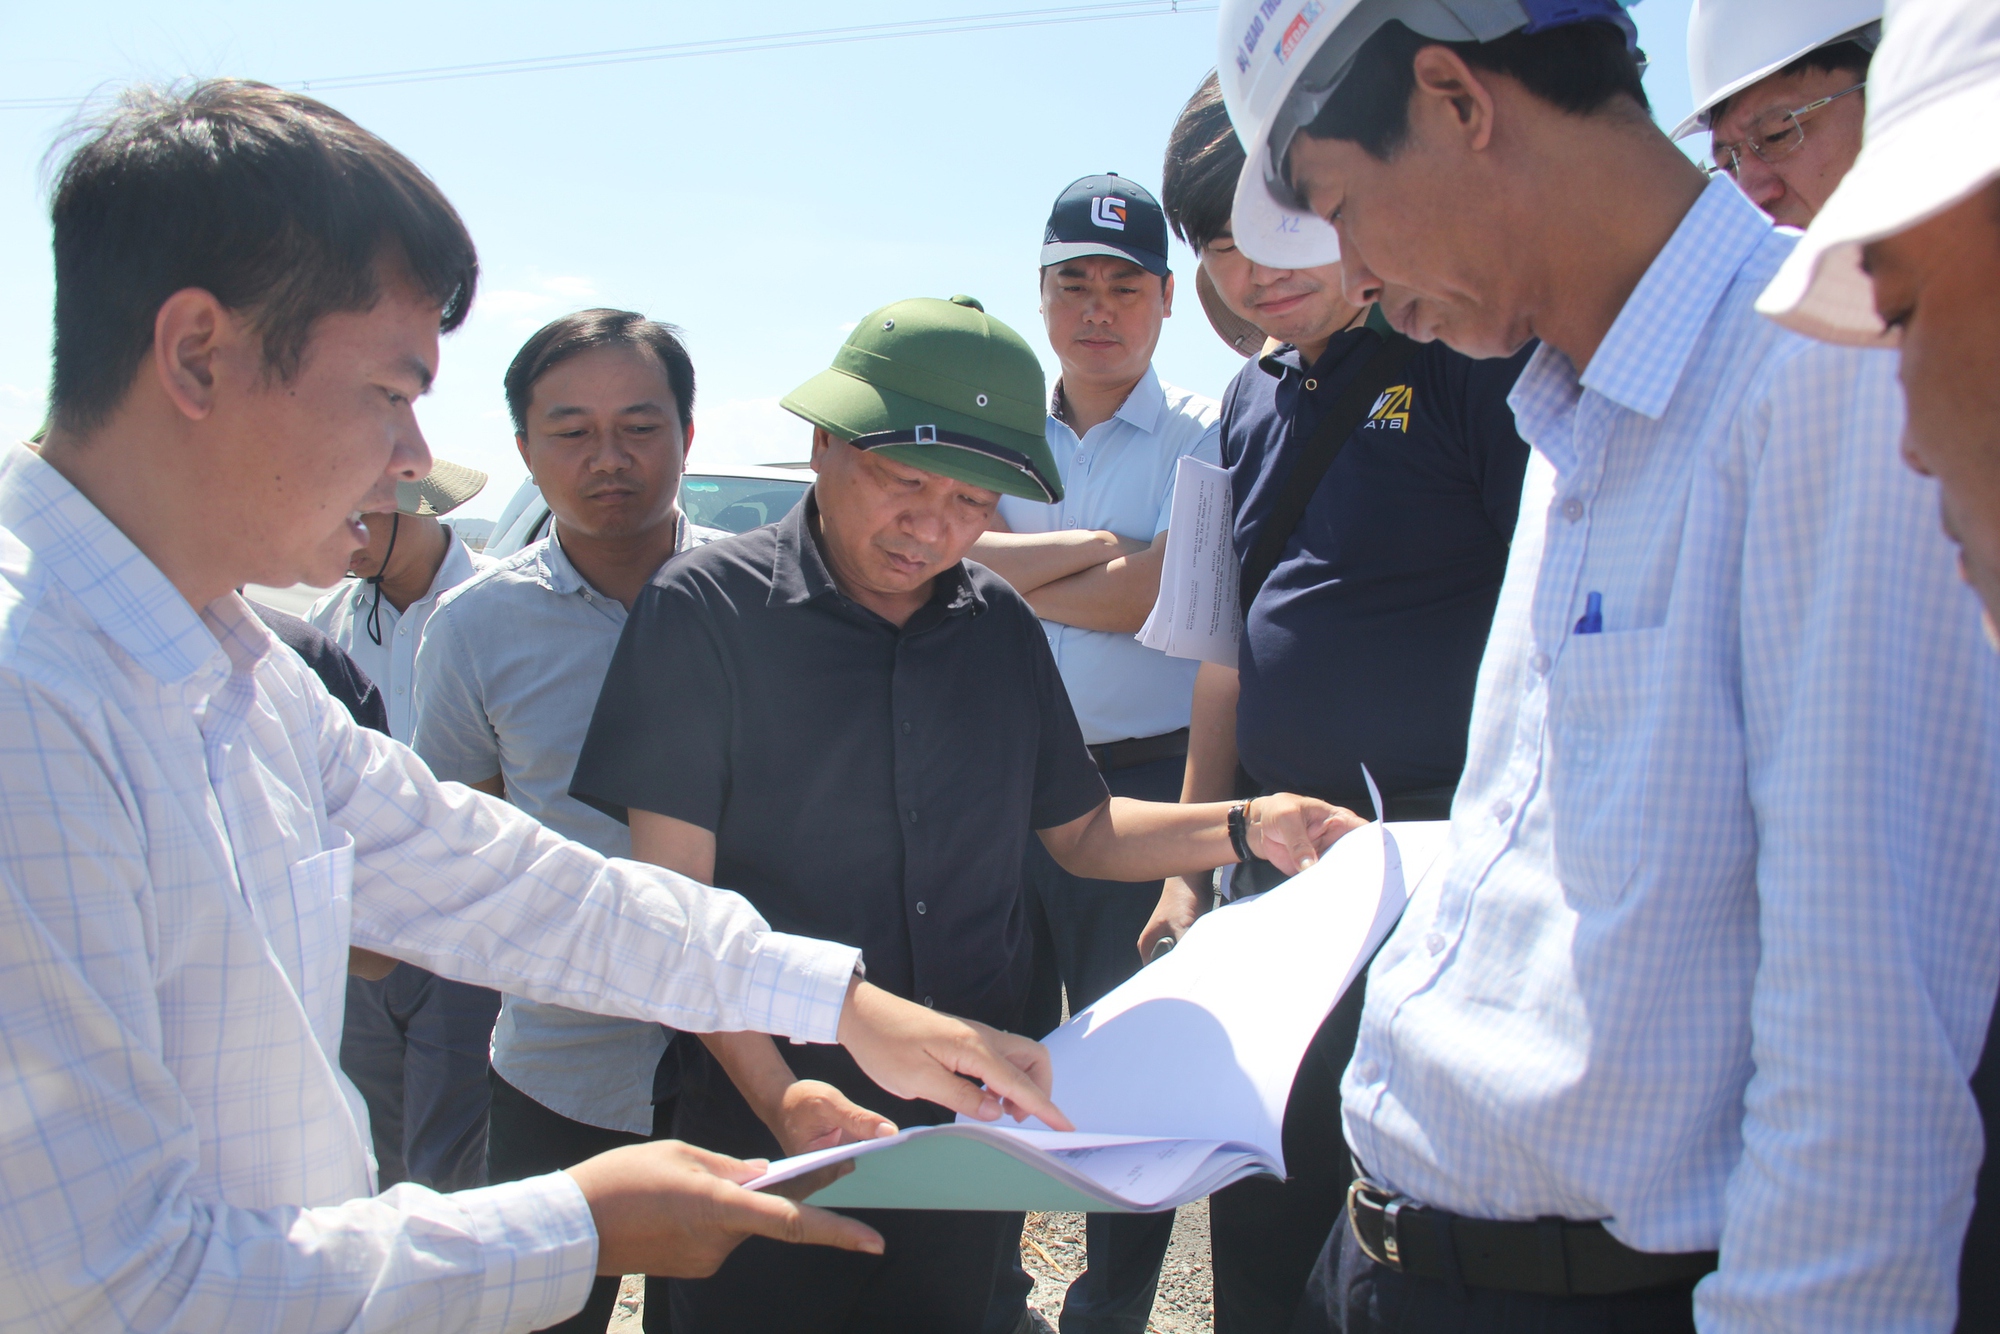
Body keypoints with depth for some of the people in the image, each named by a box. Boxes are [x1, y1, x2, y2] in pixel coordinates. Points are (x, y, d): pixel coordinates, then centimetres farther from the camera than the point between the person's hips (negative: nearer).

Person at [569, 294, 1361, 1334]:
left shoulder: (1001, 626, 4)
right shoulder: (705, 610, -11)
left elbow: (1078, 830, 13)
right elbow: (675, 899, -13)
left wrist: (1245, 826, -3)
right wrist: (782, 1096, -25)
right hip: (766, 1133, -4)